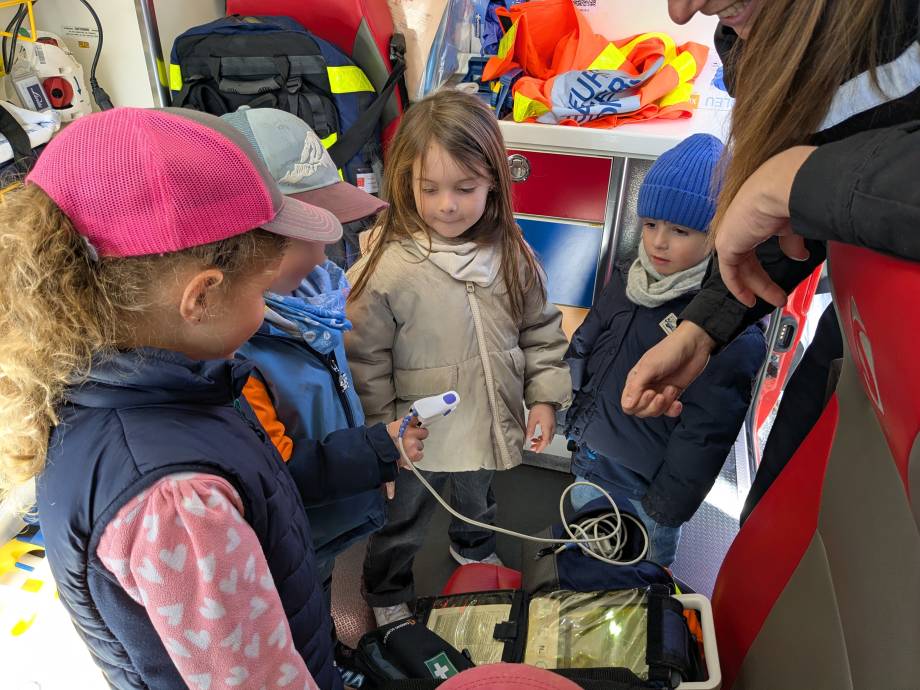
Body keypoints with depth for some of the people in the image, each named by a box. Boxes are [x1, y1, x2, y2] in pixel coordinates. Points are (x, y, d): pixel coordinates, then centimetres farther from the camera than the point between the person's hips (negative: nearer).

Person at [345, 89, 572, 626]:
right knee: (403, 525, 21)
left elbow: (541, 329, 3)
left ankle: (475, 551, 65)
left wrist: (545, 396, 0)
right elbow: (366, 359, -16)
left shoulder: (512, 255, -11)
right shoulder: (387, 266, -25)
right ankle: (388, 593, 50)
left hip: (489, 421, 5)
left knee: (480, 504, 33)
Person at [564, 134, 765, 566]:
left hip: (643, 494, -6)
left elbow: (704, 432, -21)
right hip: (590, 466, 7)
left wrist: (665, 510, -15)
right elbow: (582, 349, 12)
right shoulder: (632, 281, -1)